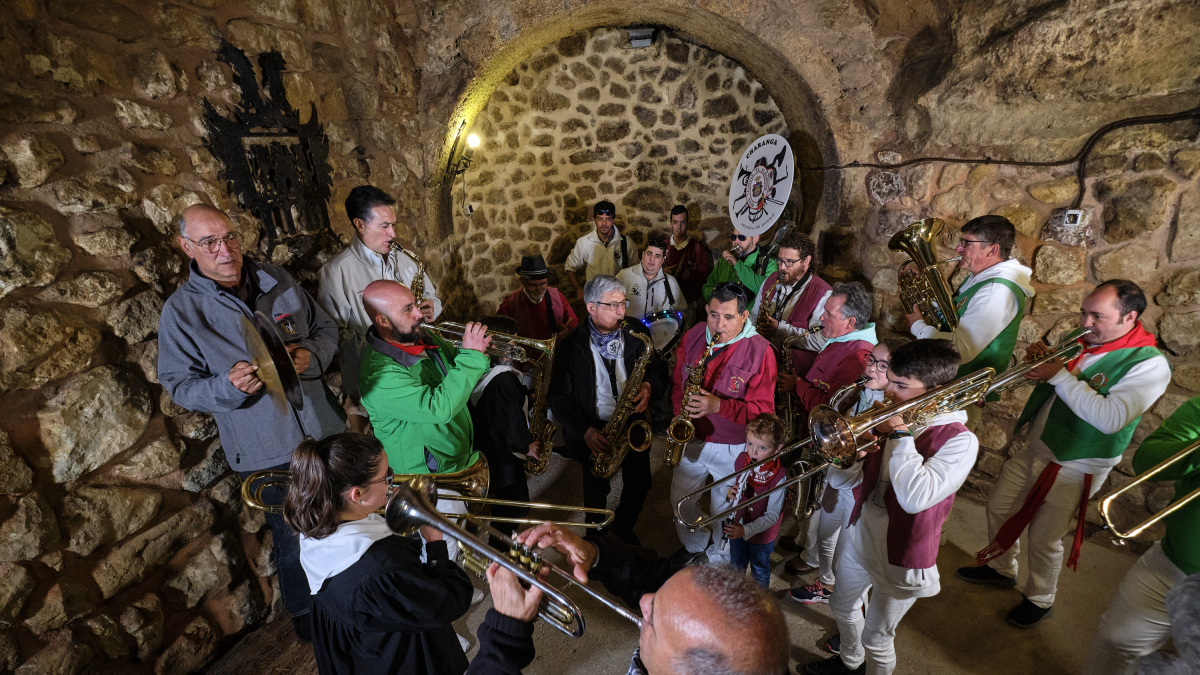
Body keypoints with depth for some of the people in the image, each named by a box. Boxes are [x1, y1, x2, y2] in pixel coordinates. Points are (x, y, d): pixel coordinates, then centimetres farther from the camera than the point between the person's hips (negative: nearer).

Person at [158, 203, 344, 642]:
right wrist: (229, 385, -26)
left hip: (324, 430, 4)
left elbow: (326, 328, 7)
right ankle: (305, 614, 42)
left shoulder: (278, 281, 1)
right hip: (267, 452, -3)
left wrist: (311, 354, -15)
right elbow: (180, 386, -5)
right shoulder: (181, 310, -8)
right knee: (294, 538, 14)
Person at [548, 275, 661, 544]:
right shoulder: (570, 346, -14)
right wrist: (585, 431, -21)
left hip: (632, 424, 3)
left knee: (640, 484, 15)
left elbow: (656, 369, 7)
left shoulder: (636, 333, -6)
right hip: (594, 431, -2)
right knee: (597, 492, 15)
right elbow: (559, 398, -10)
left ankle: (622, 528, 45)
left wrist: (648, 385, -17)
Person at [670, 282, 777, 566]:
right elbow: (678, 382, 8)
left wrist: (719, 405, -32)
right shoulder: (693, 335, -6)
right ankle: (694, 544, 53)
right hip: (690, 438, 5)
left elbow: (763, 410, -20)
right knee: (681, 500, 21)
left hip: (732, 448, -4)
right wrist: (679, 413, -7)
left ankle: (720, 560, 46)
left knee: (723, 512, 16)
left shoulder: (759, 351, -20)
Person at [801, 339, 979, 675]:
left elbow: (915, 498, -38)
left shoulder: (958, 440, -22)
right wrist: (856, 455, -19)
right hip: (860, 534, 7)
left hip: (900, 555, -6)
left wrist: (900, 434, -30)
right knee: (842, 607, 28)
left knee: (876, 638, 14)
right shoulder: (896, 415, -5)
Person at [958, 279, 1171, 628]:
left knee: (1044, 540, 7)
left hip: (1074, 468, -6)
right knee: (998, 508, 17)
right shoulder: (1080, 342, 0)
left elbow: (1110, 419, -30)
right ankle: (1001, 568, 41)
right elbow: (1044, 376, 14)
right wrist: (1041, 358, -9)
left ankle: (1040, 599, 32)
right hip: (1034, 450, 7)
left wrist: (1060, 375, -27)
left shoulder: (1150, 364, -18)